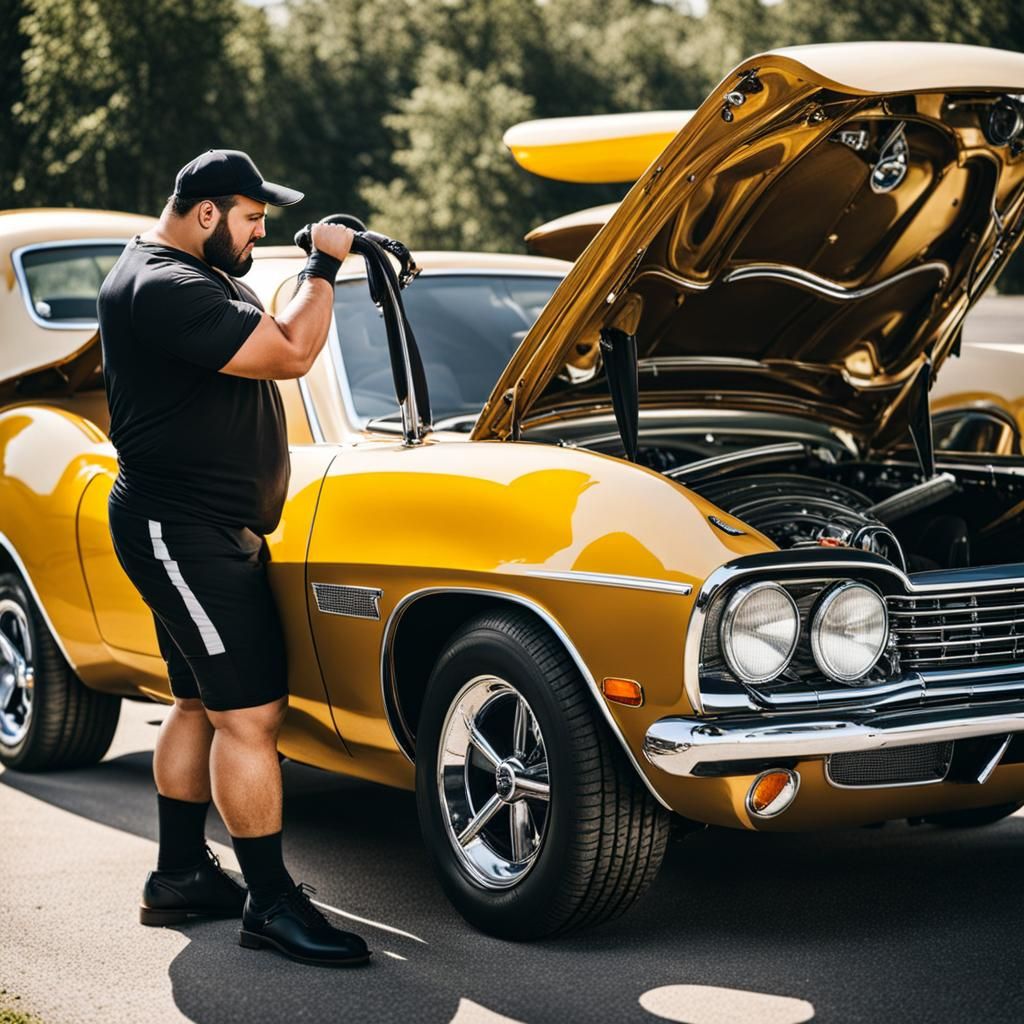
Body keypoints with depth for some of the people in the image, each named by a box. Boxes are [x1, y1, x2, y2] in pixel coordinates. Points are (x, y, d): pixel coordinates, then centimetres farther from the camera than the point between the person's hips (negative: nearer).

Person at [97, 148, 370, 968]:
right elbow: (290, 355, -23)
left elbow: (270, 338, 25)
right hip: (185, 533, -12)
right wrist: (324, 267, -13)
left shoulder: (192, 274, 15)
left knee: (202, 703, 17)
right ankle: (272, 903, -6)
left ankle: (180, 876, 26)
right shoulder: (164, 290, -21)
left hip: (203, 530, 12)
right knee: (251, 714, -10)